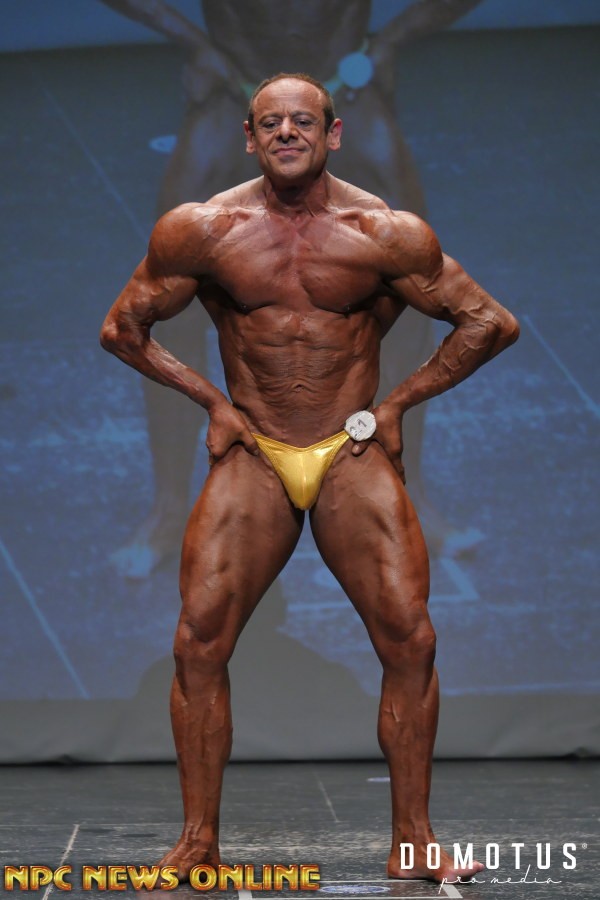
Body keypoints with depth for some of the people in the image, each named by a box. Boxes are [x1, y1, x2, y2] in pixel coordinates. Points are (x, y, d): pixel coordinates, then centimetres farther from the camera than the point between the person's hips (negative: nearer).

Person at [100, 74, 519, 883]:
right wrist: (211, 400, 5)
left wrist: (398, 401, 2)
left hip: (355, 457, 0)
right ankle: (198, 844, 2)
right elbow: (123, 329, 10)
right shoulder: (203, 231, -4)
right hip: (251, 459, 1)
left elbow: (490, 323, 3)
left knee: (410, 639, -9)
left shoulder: (384, 234, -7)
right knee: (199, 640, -10)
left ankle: (412, 844, 3)